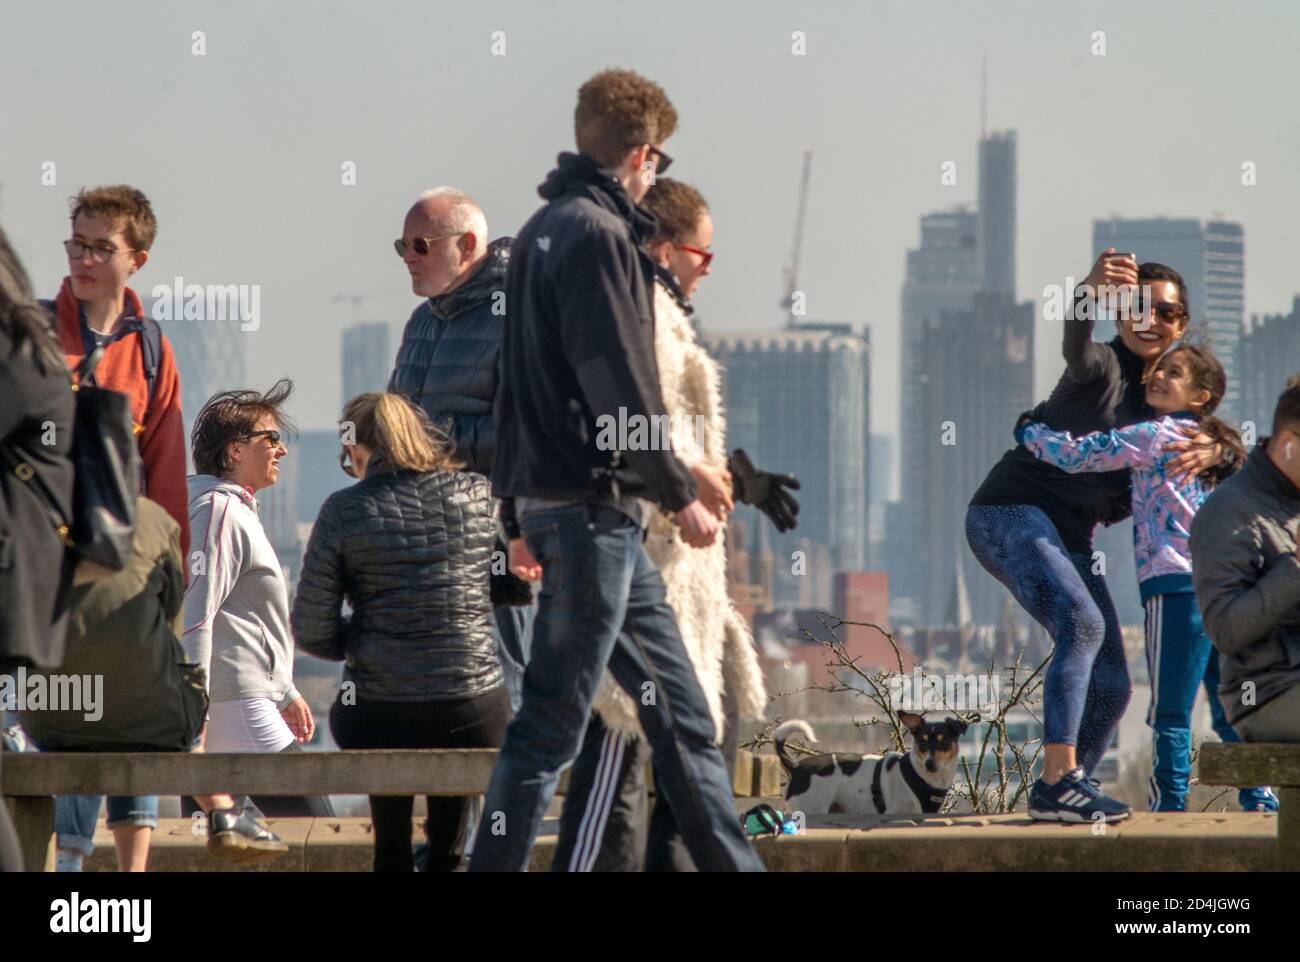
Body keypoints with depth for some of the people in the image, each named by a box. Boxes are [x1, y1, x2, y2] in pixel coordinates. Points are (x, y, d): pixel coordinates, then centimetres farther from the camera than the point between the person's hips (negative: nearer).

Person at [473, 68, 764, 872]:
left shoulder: (542, 231, 17)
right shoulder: (598, 236, -14)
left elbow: (516, 383, 20)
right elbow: (621, 388, -19)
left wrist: (520, 514, 23)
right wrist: (680, 495, -11)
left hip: (550, 499, 10)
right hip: (594, 506, -10)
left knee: (680, 707, 13)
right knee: (553, 721, -6)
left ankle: (733, 863, 16)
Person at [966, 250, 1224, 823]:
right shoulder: (1105, 368, -10)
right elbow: (1077, 349, -35)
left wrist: (1213, 450, -22)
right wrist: (1090, 290, -58)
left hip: (1069, 539, 9)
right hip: (1010, 513, -8)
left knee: (1110, 686, 6)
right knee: (1082, 622, -31)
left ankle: (1068, 788, 22)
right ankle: (1057, 781, -37)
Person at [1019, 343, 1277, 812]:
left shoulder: (1153, 437, -3)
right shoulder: (1214, 444, 21)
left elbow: (1077, 454, -5)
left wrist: (1029, 433, 12)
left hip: (1179, 585, -8)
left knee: (1171, 712, -5)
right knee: (1231, 713, 12)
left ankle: (1169, 804, -6)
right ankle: (1260, 800, 9)